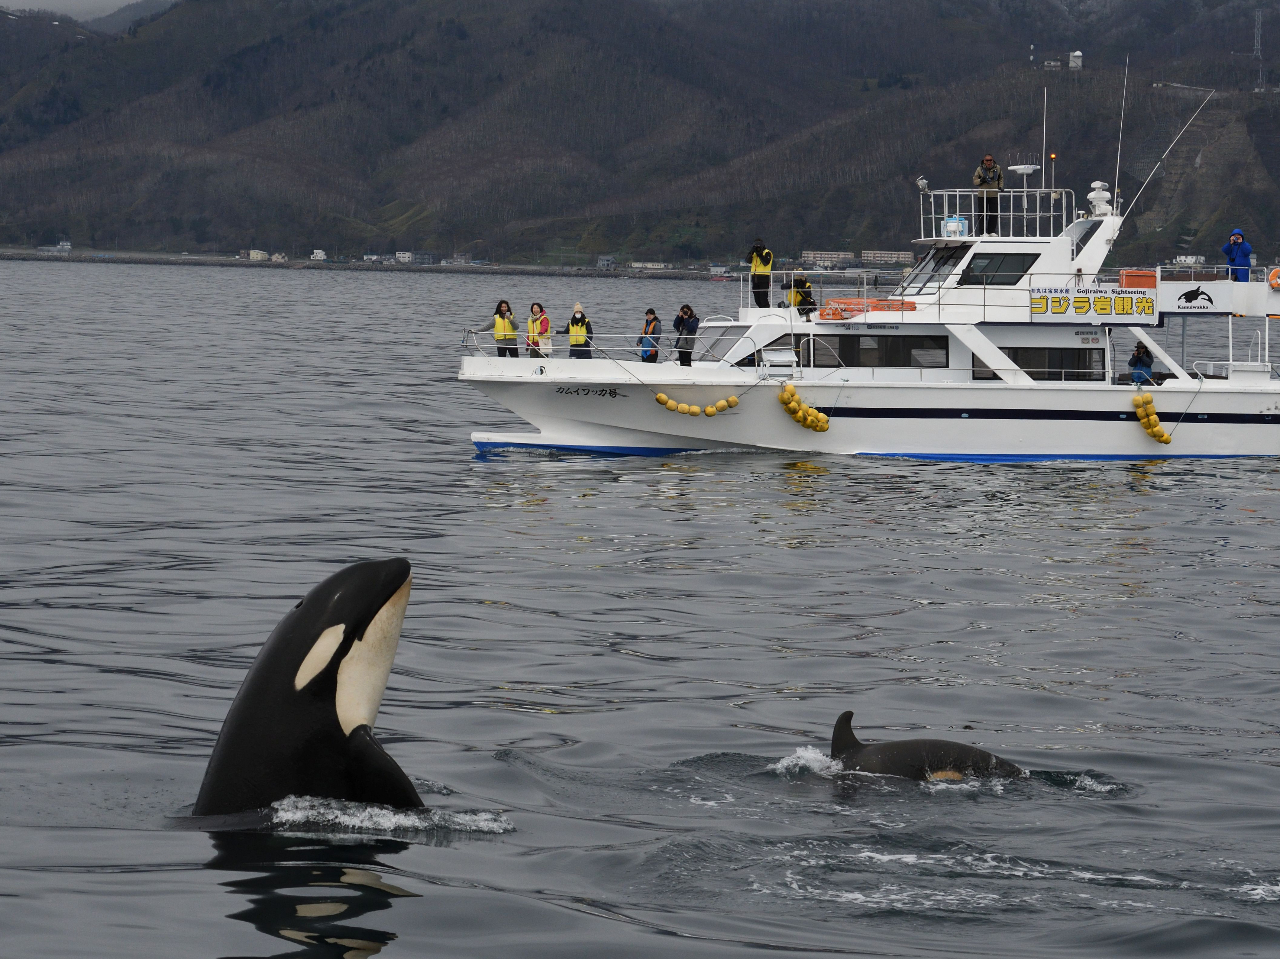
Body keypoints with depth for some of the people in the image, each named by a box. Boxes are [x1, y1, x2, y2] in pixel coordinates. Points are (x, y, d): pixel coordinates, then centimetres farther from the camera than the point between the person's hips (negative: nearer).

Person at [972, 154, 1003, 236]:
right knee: (982, 214, -2)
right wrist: (981, 180, -18)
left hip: (994, 195, 2)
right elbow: (975, 181, 2)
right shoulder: (980, 169, -2)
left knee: (994, 214, 4)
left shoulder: (997, 168, 4)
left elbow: (1001, 179, 19)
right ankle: (982, 232, 3)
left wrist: (1000, 186, 2)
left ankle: (991, 231, 16)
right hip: (982, 195, -2)